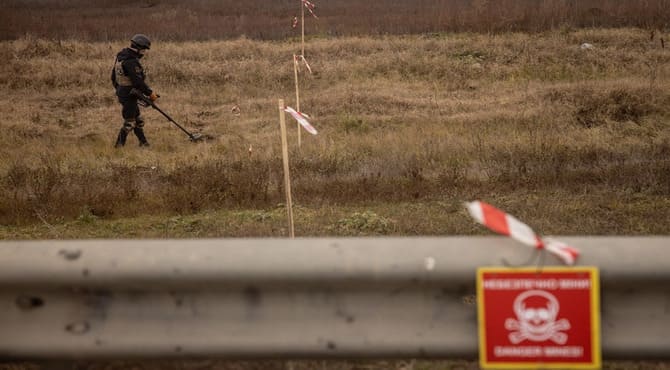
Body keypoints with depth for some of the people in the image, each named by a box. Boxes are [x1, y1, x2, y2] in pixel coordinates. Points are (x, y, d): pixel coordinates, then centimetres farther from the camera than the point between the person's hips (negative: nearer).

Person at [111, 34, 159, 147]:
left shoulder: (121, 57, 8)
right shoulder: (131, 61, -23)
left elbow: (113, 76, 17)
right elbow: (138, 81, -25)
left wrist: (119, 89, 28)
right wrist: (150, 93, -16)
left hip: (122, 92, 10)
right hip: (129, 95, -10)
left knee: (138, 120, 17)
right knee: (129, 122, -1)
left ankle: (143, 142, 25)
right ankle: (119, 145, 4)